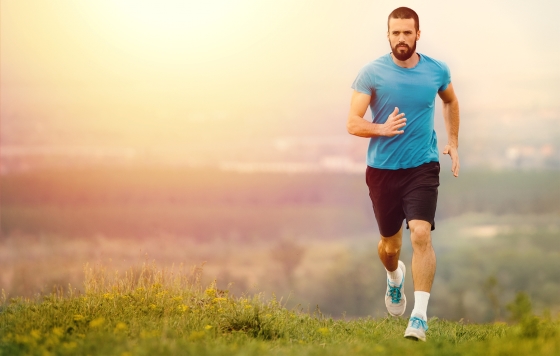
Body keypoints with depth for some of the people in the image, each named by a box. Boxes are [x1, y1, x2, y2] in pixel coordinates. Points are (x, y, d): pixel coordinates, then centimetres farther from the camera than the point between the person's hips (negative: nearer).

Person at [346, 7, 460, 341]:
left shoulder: (437, 71, 1)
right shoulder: (372, 73, -7)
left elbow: (451, 101, 23)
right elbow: (353, 124, -8)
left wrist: (454, 142, 17)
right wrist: (382, 129, -26)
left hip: (423, 167, 0)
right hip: (382, 169, 0)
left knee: (421, 234, -19)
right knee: (390, 243, 13)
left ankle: (420, 317, -18)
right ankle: (395, 277, 50)